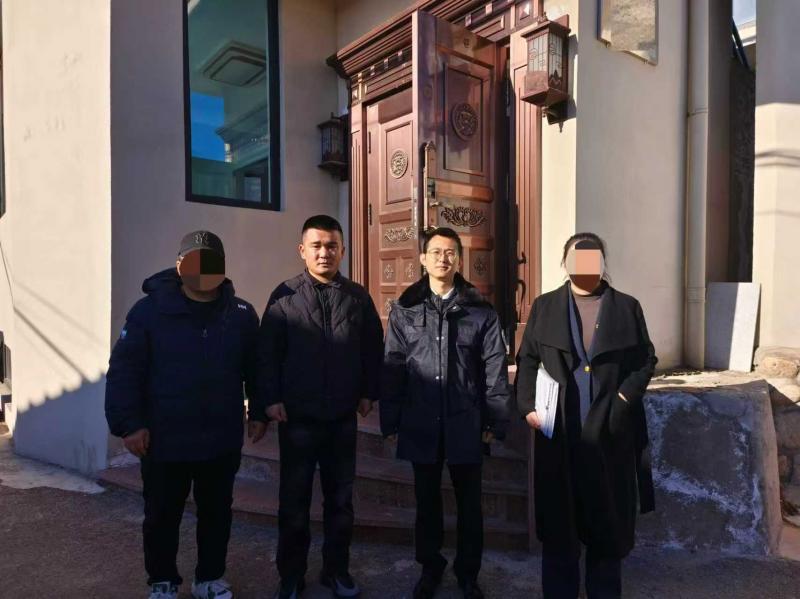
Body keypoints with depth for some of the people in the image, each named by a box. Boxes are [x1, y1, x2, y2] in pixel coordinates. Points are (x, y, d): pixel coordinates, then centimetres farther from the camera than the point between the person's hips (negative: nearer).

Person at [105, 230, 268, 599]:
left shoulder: (241, 314, -1)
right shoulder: (150, 310, -9)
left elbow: (255, 369, 7)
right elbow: (123, 371, -8)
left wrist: (258, 413, 5)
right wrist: (128, 424, -11)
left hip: (222, 440, 2)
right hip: (164, 440, -2)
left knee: (216, 512, 17)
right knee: (162, 516, 15)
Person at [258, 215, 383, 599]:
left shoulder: (357, 297, 3)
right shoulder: (285, 296, -3)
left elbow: (373, 348, 7)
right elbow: (267, 352, -4)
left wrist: (368, 393, 3)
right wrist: (271, 399, -9)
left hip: (343, 417, 2)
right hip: (297, 417, -2)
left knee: (340, 499, 14)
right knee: (294, 501, 11)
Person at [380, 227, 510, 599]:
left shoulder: (481, 312, 0)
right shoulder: (404, 310, 2)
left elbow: (495, 370, 0)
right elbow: (391, 369, 1)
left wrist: (496, 422, -2)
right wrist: (390, 422, -1)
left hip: (465, 425, 0)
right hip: (421, 425, 1)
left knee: (469, 503, 13)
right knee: (427, 501, 16)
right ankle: (430, 567, 37)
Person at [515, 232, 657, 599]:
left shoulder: (627, 307, 6)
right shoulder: (544, 307, 6)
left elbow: (646, 360, 6)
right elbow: (527, 360, 5)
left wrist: (624, 397, -8)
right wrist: (528, 406, -6)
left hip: (609, 432, 0)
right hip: (558, 432, 0)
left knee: (608, 520, 13)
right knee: (558, 519, 10)